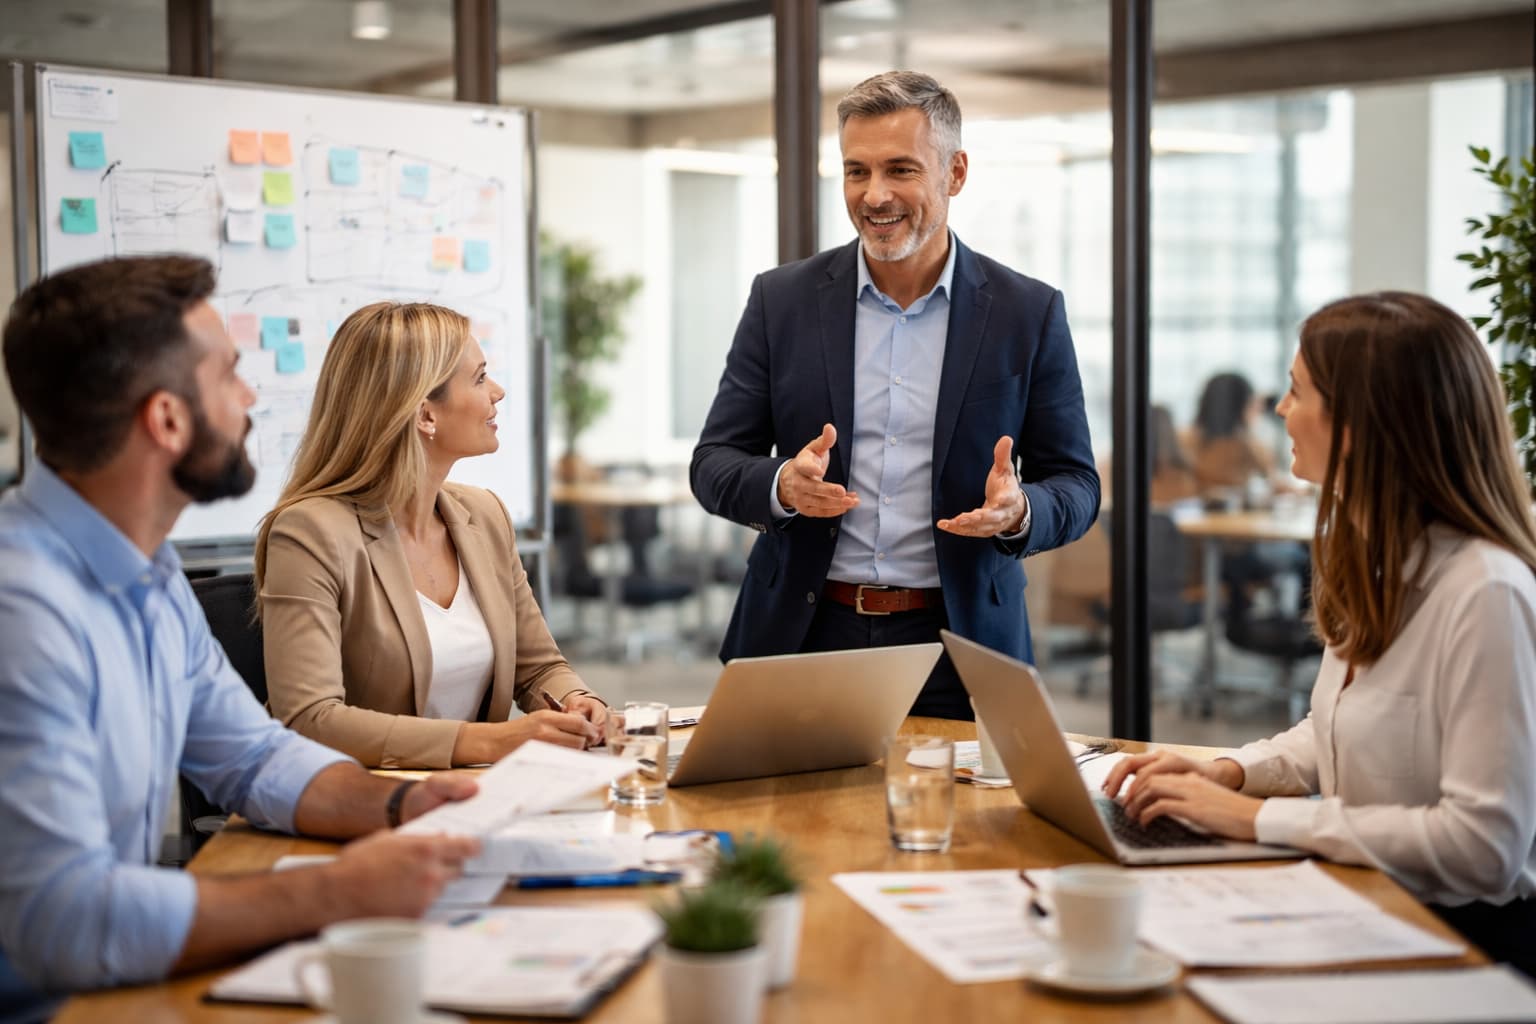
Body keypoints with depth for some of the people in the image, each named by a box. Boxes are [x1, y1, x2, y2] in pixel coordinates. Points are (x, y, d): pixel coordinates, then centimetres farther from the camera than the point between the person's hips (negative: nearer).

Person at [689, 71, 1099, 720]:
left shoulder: (1029, 313, 0)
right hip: (802, 638, 1)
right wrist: (783, 487, -19)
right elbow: (713, 463, 4)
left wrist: (1018, 512, -20)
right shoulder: (782, 300, 3)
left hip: (957, 648, 0)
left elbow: (1075, 483, 3)